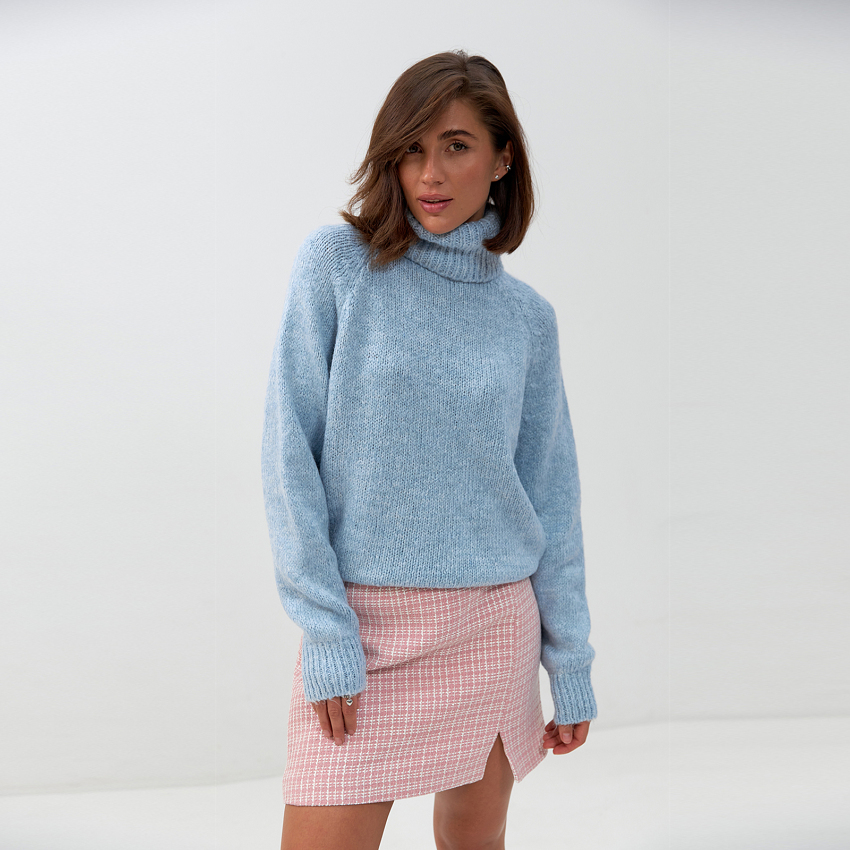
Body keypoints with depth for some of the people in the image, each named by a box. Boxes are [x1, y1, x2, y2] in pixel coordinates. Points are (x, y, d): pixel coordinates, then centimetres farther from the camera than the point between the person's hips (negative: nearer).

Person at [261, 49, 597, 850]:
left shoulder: (526, 315, 4)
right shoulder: (336, 261, -4)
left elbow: (552, 498, 7)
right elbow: (289, 452, -7)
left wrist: (571, 666, 7)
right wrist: (325, 632, -12)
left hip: (496, 624, 3)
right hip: (363, 617, -3)